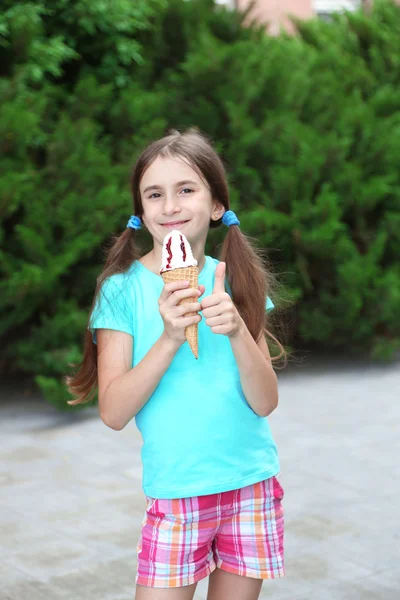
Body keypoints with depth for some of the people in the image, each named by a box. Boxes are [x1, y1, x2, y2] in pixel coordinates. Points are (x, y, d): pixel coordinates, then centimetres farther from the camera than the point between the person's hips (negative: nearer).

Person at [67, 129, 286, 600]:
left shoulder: (237, 281, 2)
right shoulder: (123, 288, -6)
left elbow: (265, 402, -3)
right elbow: (113, 413, -11)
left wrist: (237, 330, -20)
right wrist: (169, 338, -23)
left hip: (253, 486, 3)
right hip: (175, 490, -2)